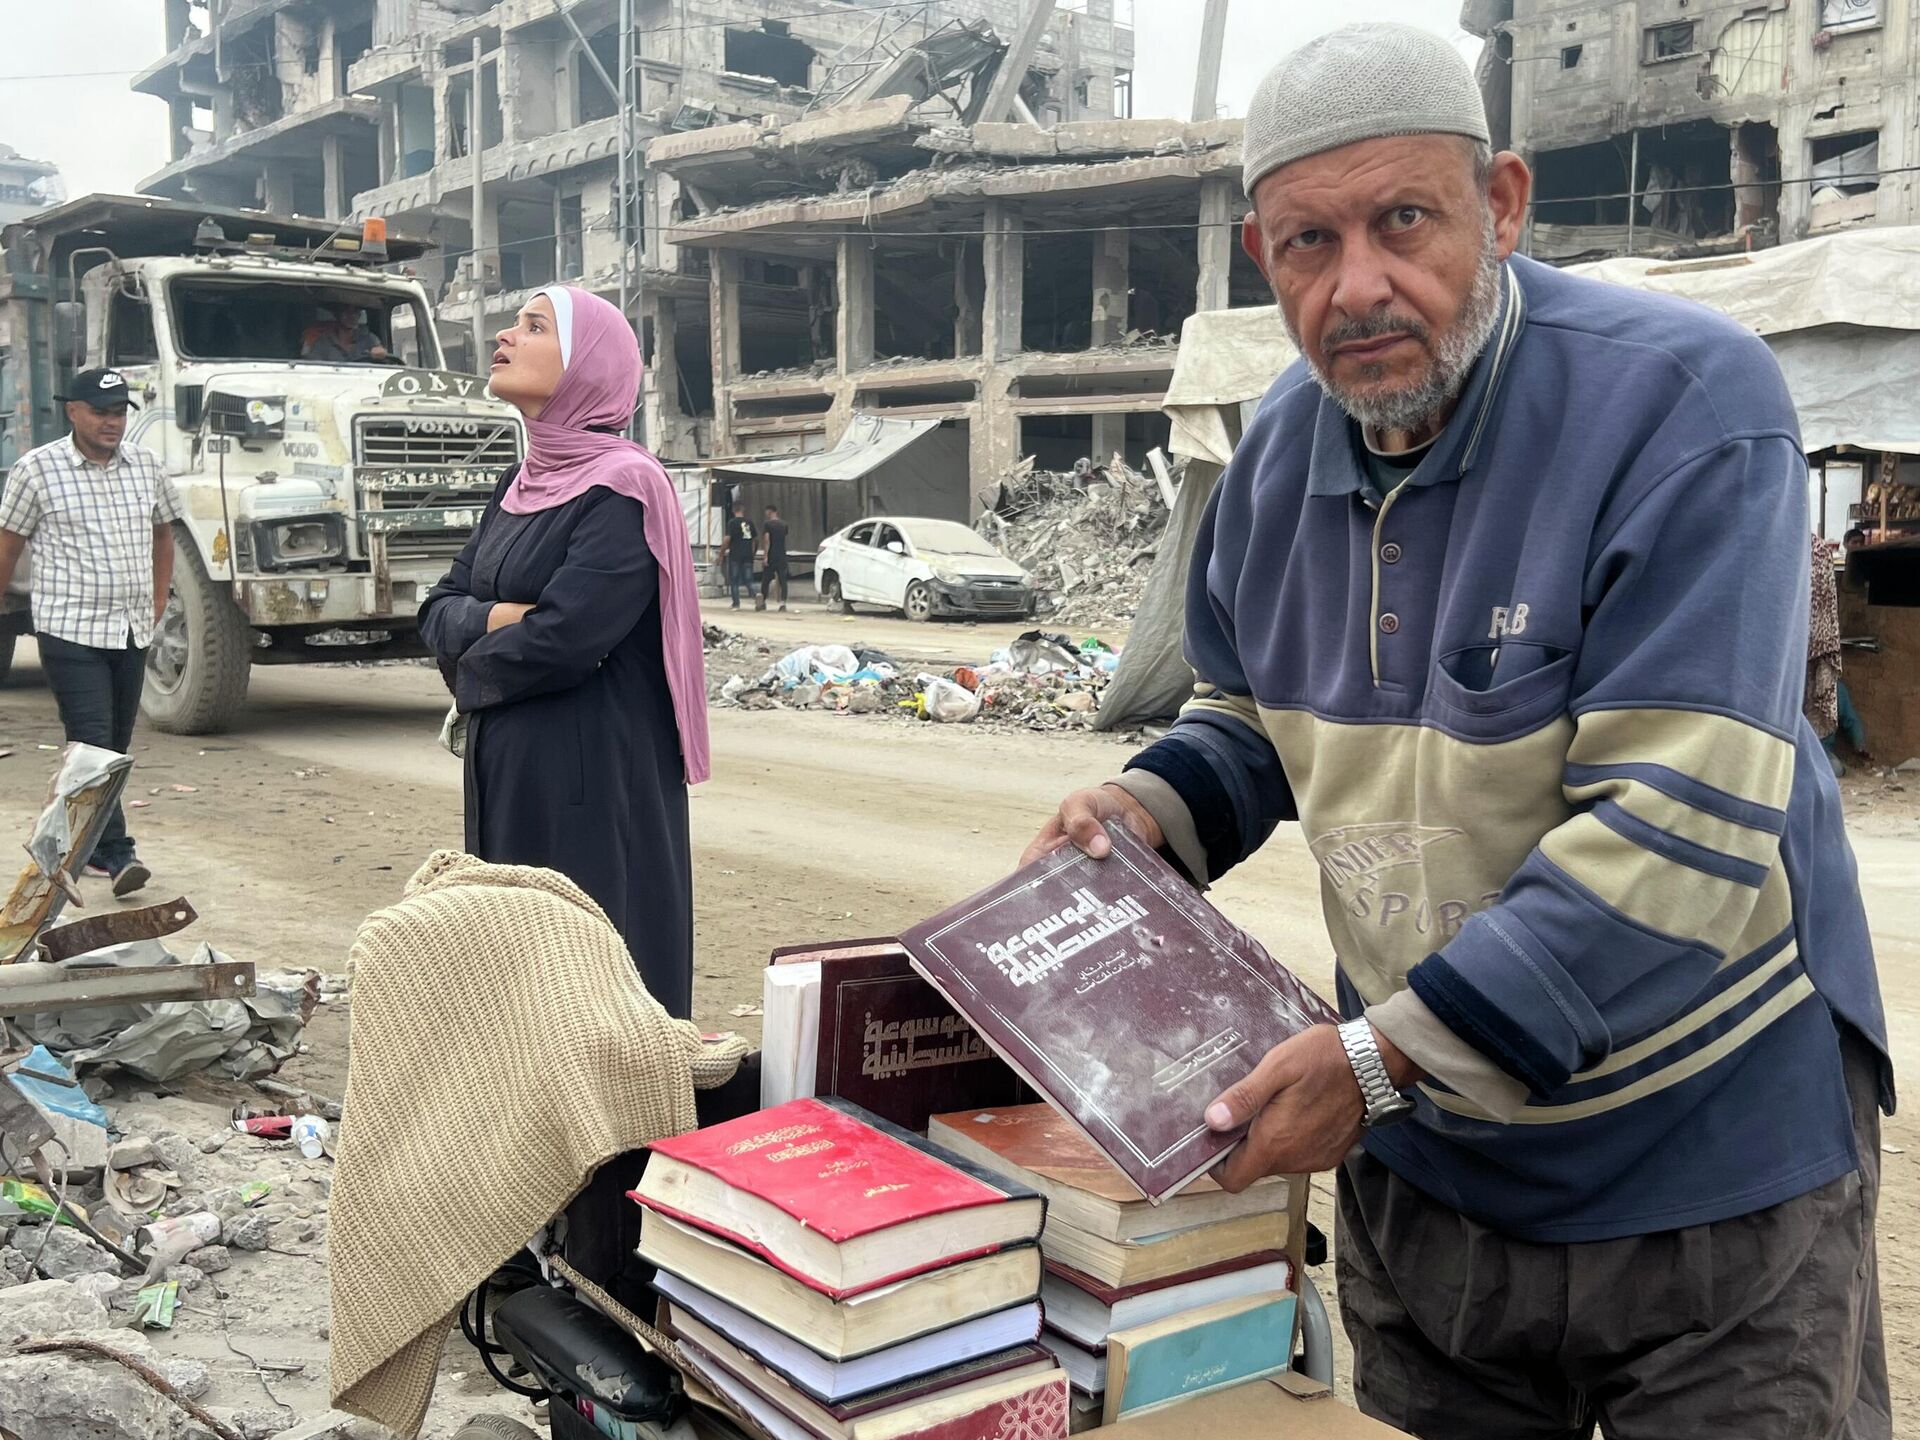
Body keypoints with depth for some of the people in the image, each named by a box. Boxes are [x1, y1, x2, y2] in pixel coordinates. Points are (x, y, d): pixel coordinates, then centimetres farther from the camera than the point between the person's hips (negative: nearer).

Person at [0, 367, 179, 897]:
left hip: (133, 632, 5)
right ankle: (115, 853, -15)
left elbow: (162, 532, 21)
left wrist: (157, 604, 18)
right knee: (92, 743, -12)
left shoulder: (146, 465, 8)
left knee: (116, 744, 11)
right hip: (70, 630, -5)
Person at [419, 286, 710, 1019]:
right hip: (506, 766, 8)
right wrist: (501, 618, -13)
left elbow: (561, 639, -23)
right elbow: (440, 608, 10)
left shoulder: (622, 488, -14)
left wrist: (471, 672, -4)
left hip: (593, 773, -8)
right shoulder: (521, 483, 12)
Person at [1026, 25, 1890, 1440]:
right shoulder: (1287, 445, -3)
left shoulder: (1688, 402, -24)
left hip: (1709, 1155, -5)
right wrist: (1154, 806, -9)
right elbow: (1253, 708, 13)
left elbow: (1679, 829, -30)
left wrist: (1384, 1057, -30)